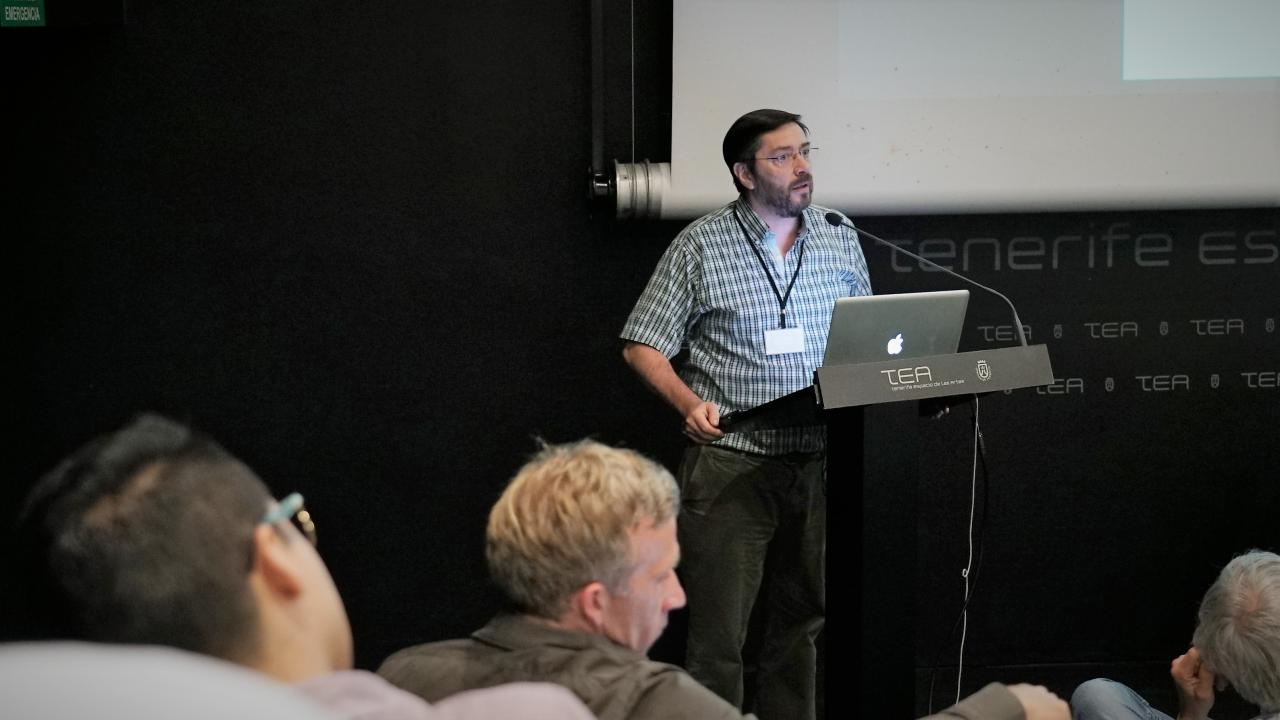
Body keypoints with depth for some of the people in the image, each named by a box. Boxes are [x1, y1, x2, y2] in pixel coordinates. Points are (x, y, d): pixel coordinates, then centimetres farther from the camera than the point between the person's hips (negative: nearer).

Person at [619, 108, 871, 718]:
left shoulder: (839, 240, 8)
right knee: (718, 634, -4)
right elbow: (641, 347, -1)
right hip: (731, 462, -4)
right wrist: (689, 403, -18)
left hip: (820, 461, 4)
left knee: (802, 621, 12)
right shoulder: (701, 246, -4)